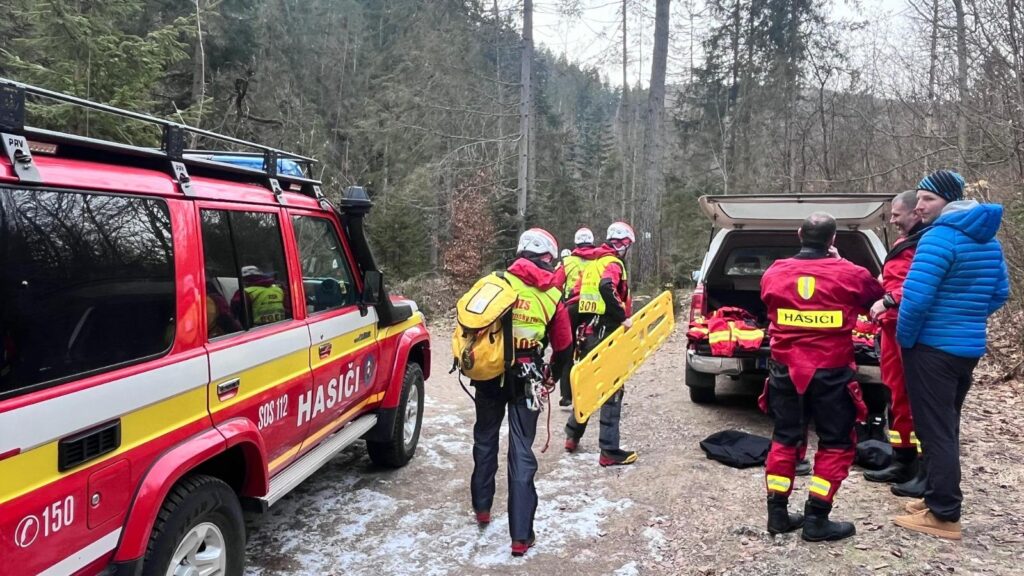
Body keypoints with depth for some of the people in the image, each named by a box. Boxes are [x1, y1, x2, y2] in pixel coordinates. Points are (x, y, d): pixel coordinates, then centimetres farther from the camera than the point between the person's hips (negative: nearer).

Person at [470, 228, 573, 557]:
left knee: (485, 438, 22)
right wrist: (553, 376, 24)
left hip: (490, 373, 1)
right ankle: (521, 536, 6)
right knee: (522, 452, 4)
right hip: (526, 379, -1)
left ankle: (482, 508, 36)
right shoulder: (553, 297, -2)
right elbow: (564, 348, 5)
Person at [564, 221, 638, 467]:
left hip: (587, 333, 8)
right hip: (607, 335, -8)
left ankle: (572, 435, 31)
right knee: (612, 390, -3)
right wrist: (623, 317, -28)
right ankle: (609, 451, -1)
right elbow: (607, 287, -30)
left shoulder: (592, 265, 16)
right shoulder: (613, 264, -9)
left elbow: (576, 297, 16)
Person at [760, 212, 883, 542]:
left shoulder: (773, 273, -1)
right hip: (831, 374, -3)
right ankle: (816, 519, 11)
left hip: (785, 371, 3)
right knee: (836, 444, 11)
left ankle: (777, 513, 19)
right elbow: (877, 301, 13)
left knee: (785, 440, 15)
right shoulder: (851, 275, -8)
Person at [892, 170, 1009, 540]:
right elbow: (999, 295, 16)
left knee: (934, 431, -1)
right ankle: (940, 499, 29)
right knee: (946, 428, 19)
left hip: (933, 348, -9)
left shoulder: (939, 238, -19)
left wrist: (905, 339, -10)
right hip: (969, 348, 9)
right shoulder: (989, 240, 10)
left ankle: (944, 516, 5)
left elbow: (916, 299, -25)